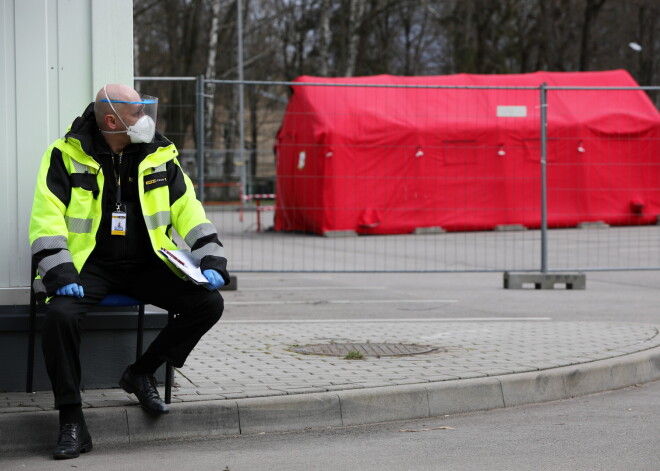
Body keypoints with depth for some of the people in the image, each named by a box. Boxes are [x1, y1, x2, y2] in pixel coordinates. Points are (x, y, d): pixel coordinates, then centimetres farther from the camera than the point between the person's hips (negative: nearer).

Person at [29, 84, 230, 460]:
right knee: (60, 315, -33)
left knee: (209, 303, -15)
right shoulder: (66, 155, -6)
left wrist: (212, 261, -3)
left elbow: (188, 210, 9)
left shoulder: (160, 156, 5)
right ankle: (72, 422, -22)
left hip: (146, 265, 3)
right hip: (89, 264, -3)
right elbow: (47, 218, -10)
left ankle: (142, 374, 3)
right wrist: (60, 274, -22)